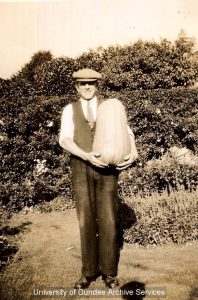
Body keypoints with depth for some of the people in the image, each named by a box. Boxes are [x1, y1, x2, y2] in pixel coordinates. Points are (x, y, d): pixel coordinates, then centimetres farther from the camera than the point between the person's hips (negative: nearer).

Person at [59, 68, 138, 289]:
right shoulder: (69, 110, 6)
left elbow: (125, 132, -2)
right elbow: (65, 140, -9)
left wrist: (133, 151, -25)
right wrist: (86, 156, -27)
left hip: (107, 167, 0)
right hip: (81, 169, 0)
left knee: (107, 220, -1)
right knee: (86, 221, 1)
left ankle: (108, 271, 14)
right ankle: (89, 271, 15)